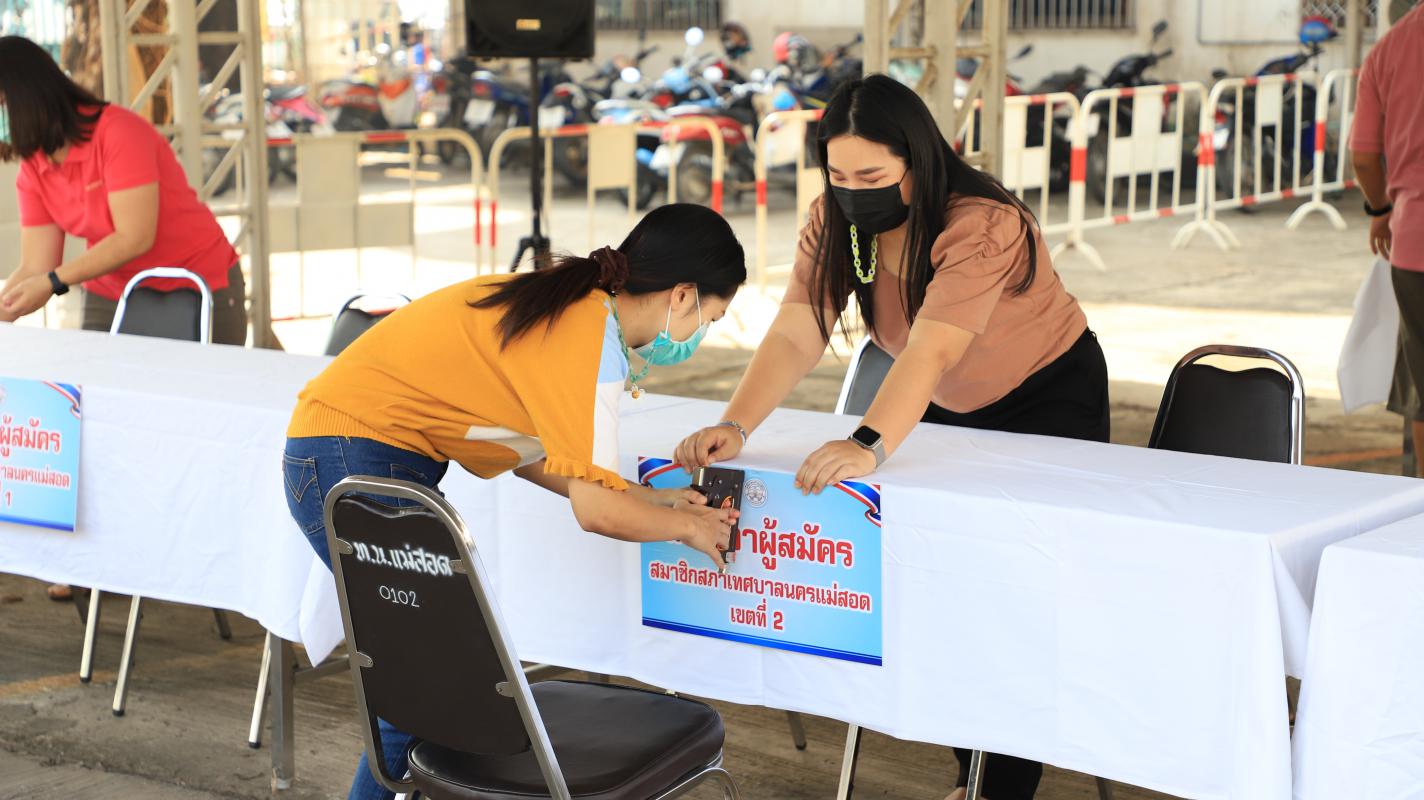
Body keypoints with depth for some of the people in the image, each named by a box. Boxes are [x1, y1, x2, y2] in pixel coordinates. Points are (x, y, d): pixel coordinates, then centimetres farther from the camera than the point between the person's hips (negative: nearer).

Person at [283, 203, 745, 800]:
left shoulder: (567, 307, 9)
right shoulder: (590, 336, -19)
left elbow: (523, 452, 10)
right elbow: (595, 509, -19)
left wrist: (651, 499, 11)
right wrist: (687, 527, 0)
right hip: (350, 464, -9)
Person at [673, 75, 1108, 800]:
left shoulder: (983, 228, -34)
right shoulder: (835, 221, -15)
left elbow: (928, 352, -45)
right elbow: (794, 336, -24)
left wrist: (869, 445, -60)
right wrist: (734, 426, -40)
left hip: (1050, 399, -6)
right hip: (953, 410, 6)